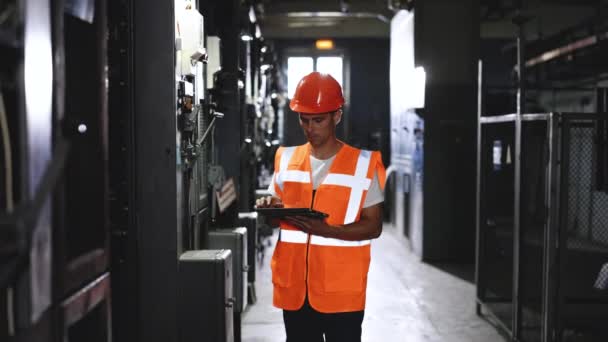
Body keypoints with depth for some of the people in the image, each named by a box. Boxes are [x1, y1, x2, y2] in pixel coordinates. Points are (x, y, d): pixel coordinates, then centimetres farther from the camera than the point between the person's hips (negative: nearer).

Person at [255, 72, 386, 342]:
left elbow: (373, 226, -5)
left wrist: (326, 230, -21)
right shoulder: (286, 160, 7)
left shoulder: (363, 164, -4)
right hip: (294, 287, 4)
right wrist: (269, 208, -8)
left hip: (341, 289, -3)